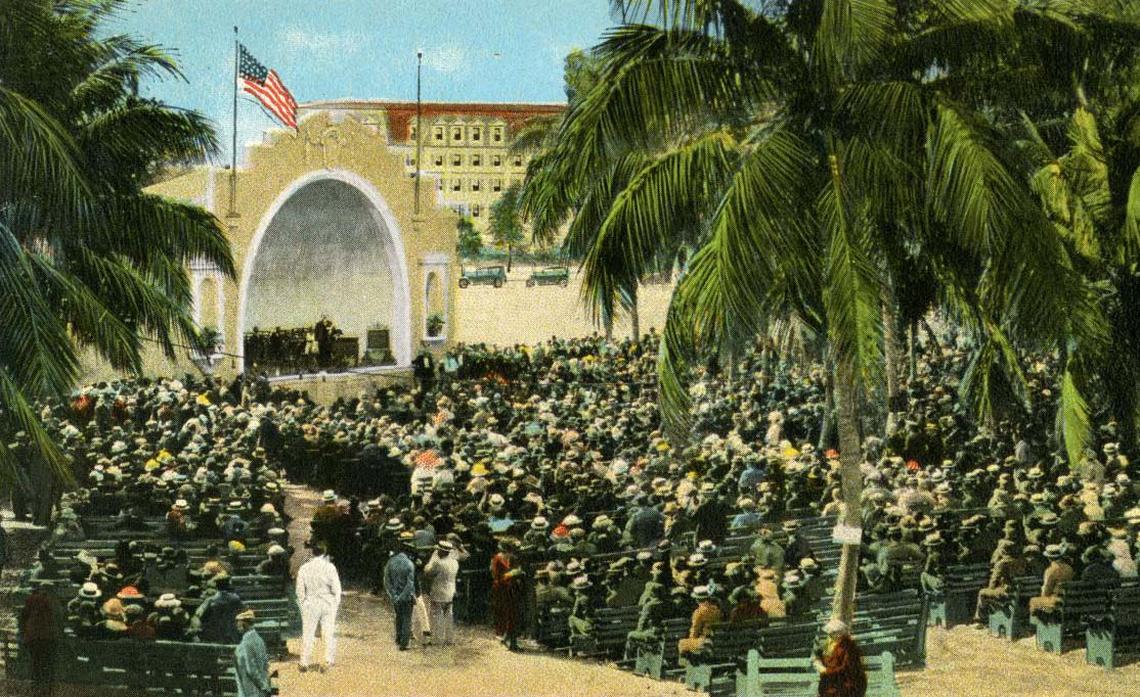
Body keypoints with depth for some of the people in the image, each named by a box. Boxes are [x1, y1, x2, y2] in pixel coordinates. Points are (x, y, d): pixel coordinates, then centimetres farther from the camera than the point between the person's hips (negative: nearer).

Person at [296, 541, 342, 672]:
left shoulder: (304, 568, -5)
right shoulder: (329, 567, -11)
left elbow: (300, 590, 0)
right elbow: (336, 588, -7)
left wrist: (303, 604, 12)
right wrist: (336, 602, 7)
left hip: (310, 604, 1)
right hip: (328, 604, -1)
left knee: (307, 634, 10)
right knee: (329, 634, 8)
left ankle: (305, 663, 13)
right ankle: (328, 661, 7)